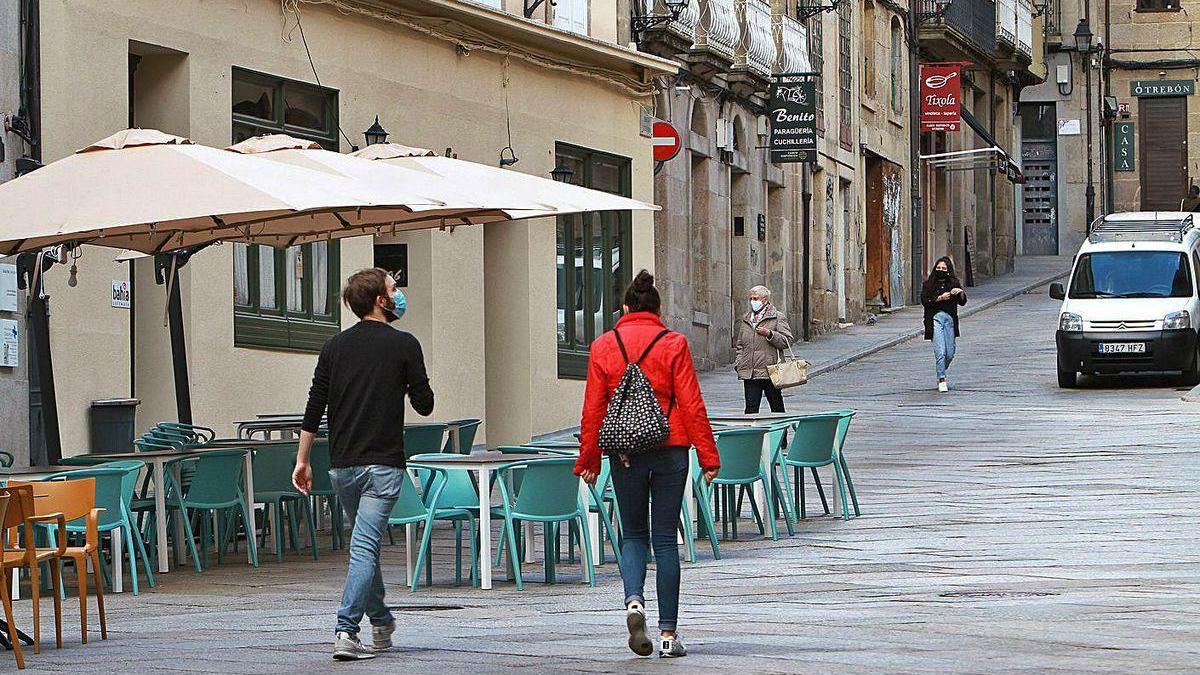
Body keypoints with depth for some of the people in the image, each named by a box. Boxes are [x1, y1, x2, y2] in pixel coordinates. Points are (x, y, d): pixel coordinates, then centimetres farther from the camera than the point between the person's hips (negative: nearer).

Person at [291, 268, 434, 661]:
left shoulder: (335, 346, 7)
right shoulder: (403, 345, -5)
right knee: (365, 547, -9)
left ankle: (381, 624, 30)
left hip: (342, 464, 5)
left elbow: (314, 407, 5)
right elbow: (425, 405, -2)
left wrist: (302, 460, 10)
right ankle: (346, 631, -20)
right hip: (383, 464, -5)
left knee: (363, 542, 20)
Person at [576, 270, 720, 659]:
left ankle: (634, 601, -14)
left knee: (633, 534, 14)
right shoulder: (673, 345, -3)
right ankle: (668, 633, 3)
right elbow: (691, 404, -5)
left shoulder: (603, 346, 2)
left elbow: (593, 408, 2)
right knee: (665, 539, 4)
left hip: (624, 454, 1)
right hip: (670, 451, -1)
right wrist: (708, 456, -1)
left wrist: (588, 459, 9)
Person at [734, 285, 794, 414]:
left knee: (777, 406, 6)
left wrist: (769, 334, -18)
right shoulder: (745, 319, 18)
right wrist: (738, 362, 10)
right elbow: (740, 345, 24)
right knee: (751, 407, -3)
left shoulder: (778, 317, 2)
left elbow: (787, 341, -5)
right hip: (749, 373, 4)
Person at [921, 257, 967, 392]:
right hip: (935, 319, -2)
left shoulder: (954, 283, 11)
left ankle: (941, 372, 31)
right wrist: (940, 298, -15)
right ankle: (941, 380, -10)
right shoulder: (928, 284, 6)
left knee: (950, 353, 4)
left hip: (950, 319, 3)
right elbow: (924, 301, -5)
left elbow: (962, 302, 7)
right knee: (940, 351, -13)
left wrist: (961, 293, -13)